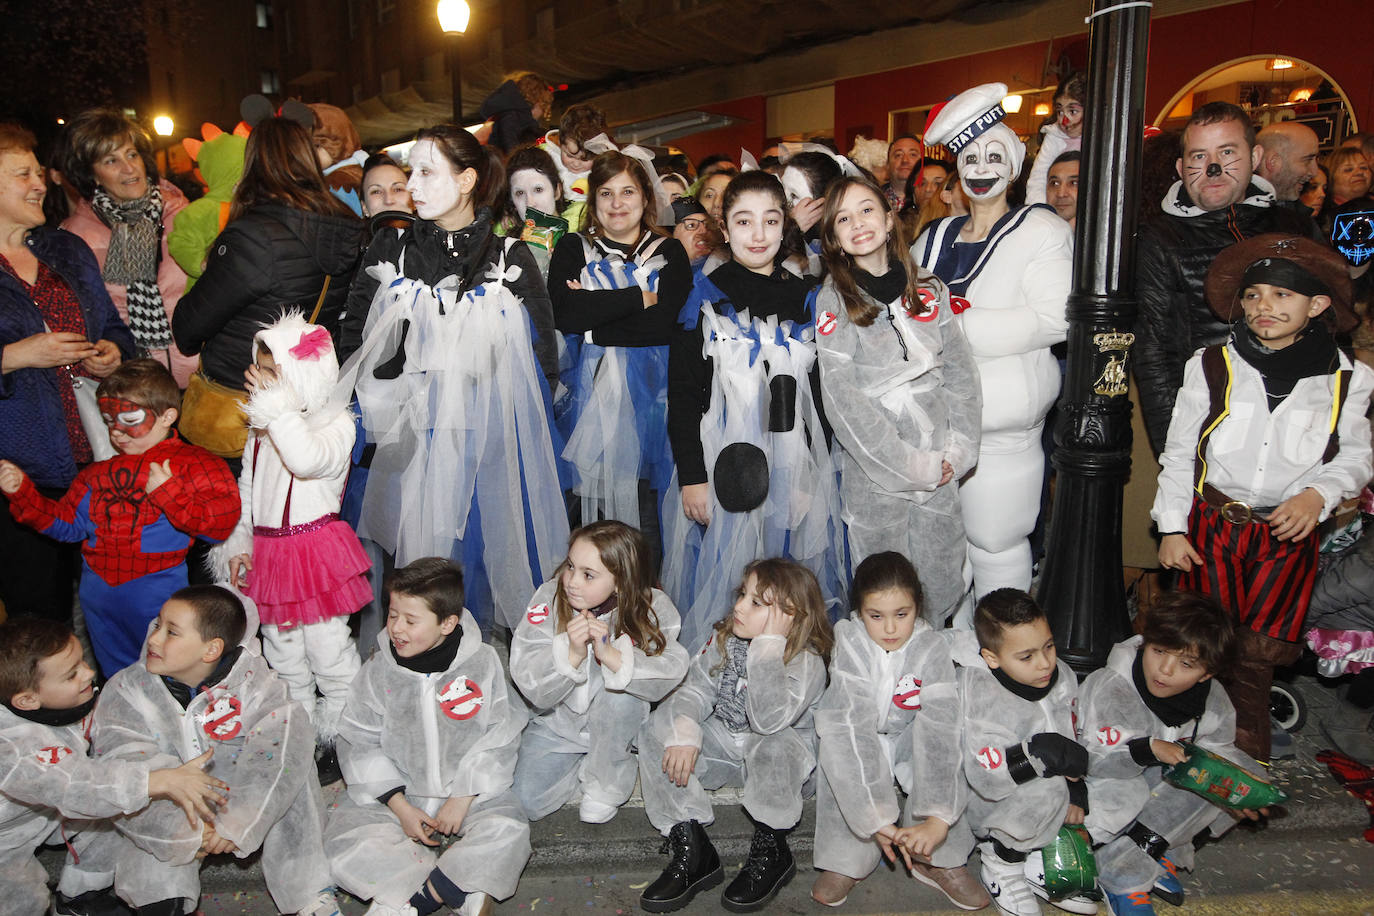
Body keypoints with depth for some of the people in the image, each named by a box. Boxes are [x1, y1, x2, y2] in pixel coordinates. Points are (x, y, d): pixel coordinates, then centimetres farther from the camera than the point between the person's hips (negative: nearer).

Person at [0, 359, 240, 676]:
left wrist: (169, 493, -24)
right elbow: (66, 522, 16)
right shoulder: (99, 471, 12)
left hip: (160, 600, -6)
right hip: (100, 600, 6)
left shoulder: (192, 463, -7)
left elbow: (222, 521, -18)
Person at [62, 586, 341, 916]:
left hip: (234, 807, 0)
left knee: (291, 772, -24)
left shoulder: (252, 682, -14)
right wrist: (185, 831, -29)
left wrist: (236, 822, -33)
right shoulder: (126, 691, -11)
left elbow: (278, 753, -25)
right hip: (168, 820, 0)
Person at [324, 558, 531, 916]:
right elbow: (361, 745, -4)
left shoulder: (482, 664, -10)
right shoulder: (378, 671, -5)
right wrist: (400, 807, -12)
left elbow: (500, 740, -6)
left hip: (469, 791, -2)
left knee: (507, 833, -27)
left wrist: (463, 798, -14)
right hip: (396, 792, 2)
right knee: (343, 840, -21)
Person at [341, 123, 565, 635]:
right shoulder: (390, 254, 8)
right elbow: (352, 350, 9)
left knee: (492, 555, 3)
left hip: (492, 445, -1)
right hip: (411, 447, 2)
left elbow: (543, 366, 2)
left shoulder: (511, 260, 1)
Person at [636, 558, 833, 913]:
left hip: (782, 760, -5)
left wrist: (769, 644, -39)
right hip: (721, 744, 5)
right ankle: (692, 851, -14)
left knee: (772, 746, -40)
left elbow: (768, 720, -39)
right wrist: (684, 733, -30)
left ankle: (771, 851, -13)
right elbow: (696, 688, -8)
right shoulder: (726, 638, -4)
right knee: (657, 731, -17)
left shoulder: (807, 662, -23)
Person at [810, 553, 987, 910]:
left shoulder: (931, 648, -21)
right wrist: (879, 819, -42)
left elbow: (941, 727, -31)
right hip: (864, 736, -1)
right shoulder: (849, 643, -23)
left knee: (947, 750, -29)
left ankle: (934, 857, -12)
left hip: (908, 736, 1)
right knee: (838, 746, -32)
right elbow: (853, 722, -33)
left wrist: (938, 819, -43)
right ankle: (846, 859, -17)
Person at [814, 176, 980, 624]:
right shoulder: (834, 300, -6)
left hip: (940, 468, 4)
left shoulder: (929, 291, 7)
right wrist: (912, 465, -14)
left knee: (942, 590, 12)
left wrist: (959, 450, -3)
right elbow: (842, 398, -13)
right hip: (874, 472, -4)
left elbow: (961, 373, 9)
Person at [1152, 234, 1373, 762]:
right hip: (1212, 525, 0)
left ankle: (1246, 760, 22)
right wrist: (1172, 527, -2)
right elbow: (1178, 454, 2)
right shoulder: (1212, 367, -3)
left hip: (1288, 535, 1)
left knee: (1259, 653, 5)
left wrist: (1318, 493, -12)